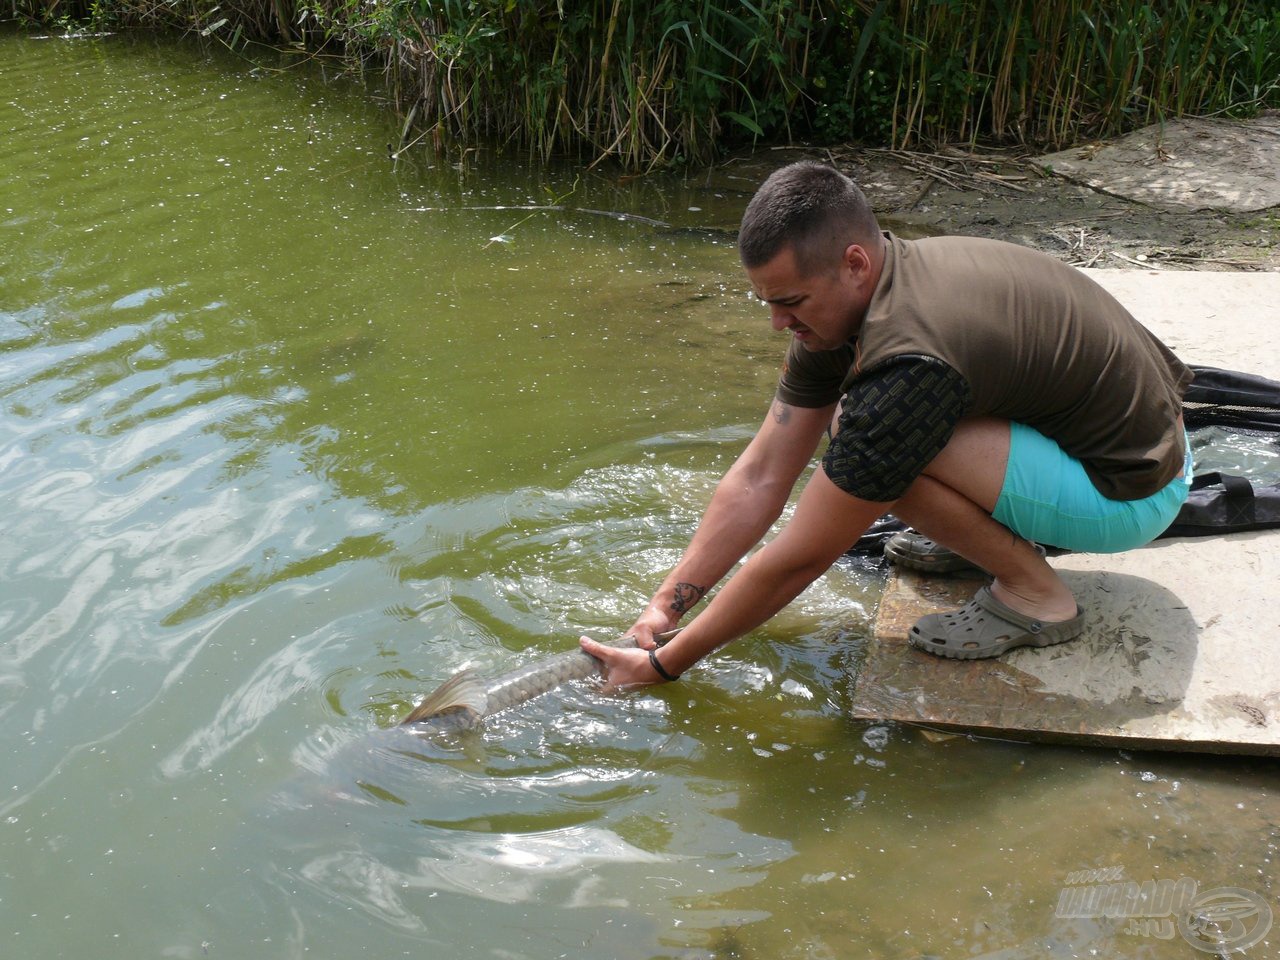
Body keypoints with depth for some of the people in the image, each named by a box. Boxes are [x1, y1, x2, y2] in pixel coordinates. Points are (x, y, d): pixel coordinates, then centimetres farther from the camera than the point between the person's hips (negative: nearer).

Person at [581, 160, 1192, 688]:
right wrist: (664, 607, -2)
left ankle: (1033, 596, -7)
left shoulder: (908, 365, -33)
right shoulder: (838, 302, -5)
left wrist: (664, 666, -15)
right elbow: (759, 478, 0)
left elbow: (797, 562, -25)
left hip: (1133, 489, -9)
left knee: (891, 448, -27)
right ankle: (1003, 533, 13)